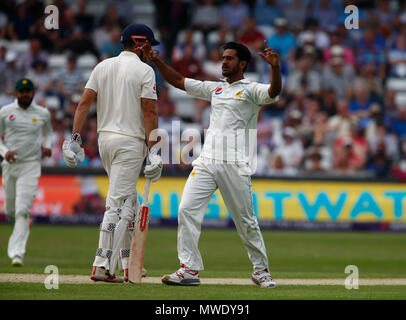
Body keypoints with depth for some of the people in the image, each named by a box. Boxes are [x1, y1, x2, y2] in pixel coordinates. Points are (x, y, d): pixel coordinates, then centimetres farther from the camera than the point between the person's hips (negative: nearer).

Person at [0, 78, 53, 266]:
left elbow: (48, 132, 22)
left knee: (22, 210, -14)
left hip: (31, 166, -2)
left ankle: (17, 253, -18)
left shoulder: (43, 113, 4)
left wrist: (47, 146, 2)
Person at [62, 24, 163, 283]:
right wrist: (153, 149, -13)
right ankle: (102, 266, -14)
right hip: (130, 141, -7)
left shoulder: (102, 66, 10)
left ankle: (129, 263, 20)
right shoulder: (145, 70, -6)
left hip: (105, 138, 7)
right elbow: (149, 111, -12)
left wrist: (75, 139, 1)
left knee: (128, 201, 18)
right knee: (118, 202, -8)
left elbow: (85, 102, 3)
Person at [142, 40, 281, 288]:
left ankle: (261, 270, 16)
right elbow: (179, 81, 23)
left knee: (245, 220, 0)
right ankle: (190, 269, -6)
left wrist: (276, 67, -37)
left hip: (234, 165, -5)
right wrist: (156, 60, 13)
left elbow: (274, 92, -19)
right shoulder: (215, 88, 20)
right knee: (187, 210, -8)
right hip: (206, 162, 5)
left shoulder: (251, 90, 2)